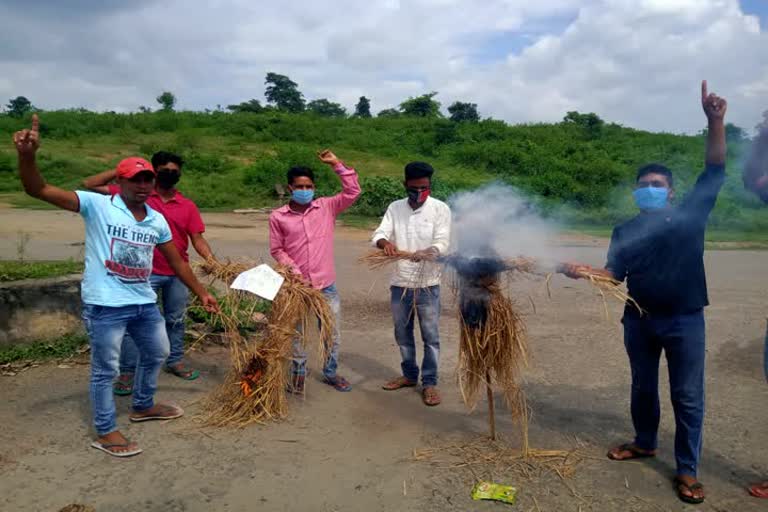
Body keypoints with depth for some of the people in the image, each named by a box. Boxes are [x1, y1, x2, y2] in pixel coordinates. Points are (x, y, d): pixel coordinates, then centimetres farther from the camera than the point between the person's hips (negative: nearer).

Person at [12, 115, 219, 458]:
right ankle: (105, 432, 24)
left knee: (157, 353, 23)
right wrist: (27, 156, -38)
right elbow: (38, 190, -19)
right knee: (105, 369, 6)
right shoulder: (97, 206, -11)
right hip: (105, 305, -7)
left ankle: (143, 406, 47)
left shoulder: (157, 220, 5)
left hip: (144, 302, 7)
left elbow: (177, 262, 13)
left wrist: (201, 293, 14)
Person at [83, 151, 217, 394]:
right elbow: (90, 184, -3)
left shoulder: (187, 206, 3)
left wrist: (210, 258, -20)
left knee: (176, 320, 15)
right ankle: (128, 371, 12)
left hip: (178, 273, 3)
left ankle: (175, 361, 32)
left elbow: (198, 239, -2)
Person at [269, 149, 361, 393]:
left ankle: (331, 373, 33)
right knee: (296, 332, 14)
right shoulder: (278, 216, -4)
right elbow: (276, 250, 0)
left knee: (332, 333, 12)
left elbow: (353, 191, -8)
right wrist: (294, 271, -11)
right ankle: (298, 373, 33)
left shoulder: (327, 207, -1)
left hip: (326, 285, 1)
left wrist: (337, 164, -11)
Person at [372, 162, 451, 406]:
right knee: (402, 334, 16)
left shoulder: (440, 208, -6)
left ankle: (430, 382, 18)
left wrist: (425, 253, -35)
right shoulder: (395, 208, 3)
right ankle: (409, 375, 34)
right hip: (400, 283, 4)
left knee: (430, 336, 4)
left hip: (428, 284, -3)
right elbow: (379, 234, -6)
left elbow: (442, 243, -13)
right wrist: (385, 242, -30)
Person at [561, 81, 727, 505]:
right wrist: (584, 272, -19)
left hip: (685, 320, -3)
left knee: (687, 396, 3)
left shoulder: (690, 214, -1)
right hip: (639, 321, 3)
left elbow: (715, 169, -7)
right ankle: (644, 442, 39)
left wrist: (714, 120, -17)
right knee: (642, 386, 18)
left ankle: (687, 469, 17)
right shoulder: (626, 230, 4)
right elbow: (614, 274, 1)